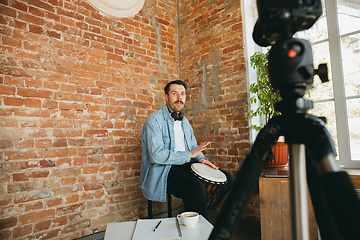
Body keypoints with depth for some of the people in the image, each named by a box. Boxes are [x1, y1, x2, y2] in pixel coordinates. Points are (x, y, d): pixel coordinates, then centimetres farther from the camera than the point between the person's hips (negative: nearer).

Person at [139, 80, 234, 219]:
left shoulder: (184, 121, 17)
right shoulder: (155, 120, -10)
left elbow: (193, 146, 23)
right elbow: (156, 155, -21)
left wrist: (200, 158, -1)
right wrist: (189, 155, -16)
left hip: (186, 165, 8)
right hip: (163, 171, -8)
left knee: (227, 179, -2)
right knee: (197, 188, -34)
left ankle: (203, 213, 11)